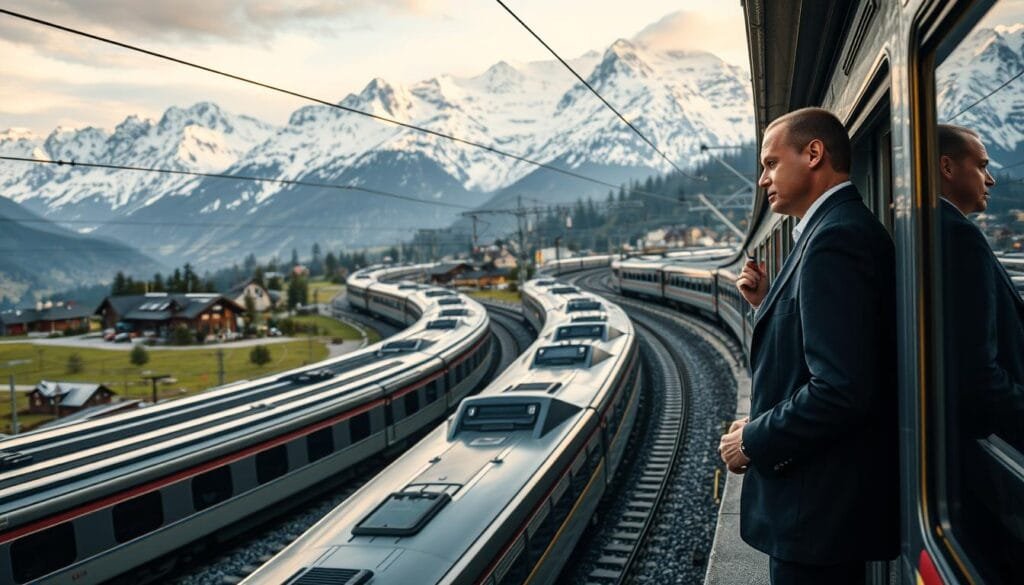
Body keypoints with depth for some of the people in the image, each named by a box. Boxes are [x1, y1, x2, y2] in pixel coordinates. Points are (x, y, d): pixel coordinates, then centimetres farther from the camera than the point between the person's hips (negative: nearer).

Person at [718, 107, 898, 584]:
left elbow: (841, 388, -28)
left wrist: (754, 440, -17)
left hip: (820, 503, -10)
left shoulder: (837, 237, -21)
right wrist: (768, 304, 3)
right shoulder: (839, 227, 11)